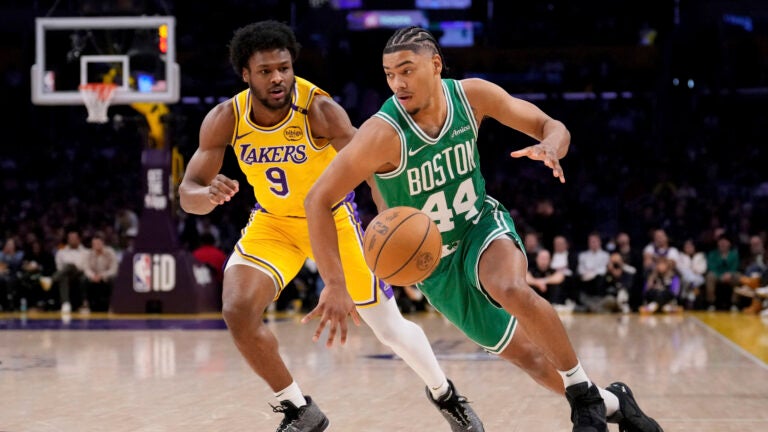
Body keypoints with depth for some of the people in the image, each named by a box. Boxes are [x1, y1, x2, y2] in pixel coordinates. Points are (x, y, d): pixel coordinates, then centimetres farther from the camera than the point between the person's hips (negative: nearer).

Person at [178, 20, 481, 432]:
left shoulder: (319, 109, -30)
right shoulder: (224, 119, -20)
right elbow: (187, 194, -17)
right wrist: (209, 194, -43)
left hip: (332, 216, -2)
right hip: (273, 222, 2)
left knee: (390, 329, 4)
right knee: (237, 310, -22)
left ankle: (443, 393, 37)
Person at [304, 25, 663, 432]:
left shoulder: (471, 95, -15)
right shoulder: (383, 133, -27)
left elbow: (553, 127, -5)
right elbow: (318, 201, -29)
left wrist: (550, 147, -30)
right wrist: (335, 285, -38)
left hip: (483, 227, 1)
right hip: (436, 264, -1)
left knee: (513, 290, -33)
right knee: (526, 355, 2)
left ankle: (585, 396, -15)